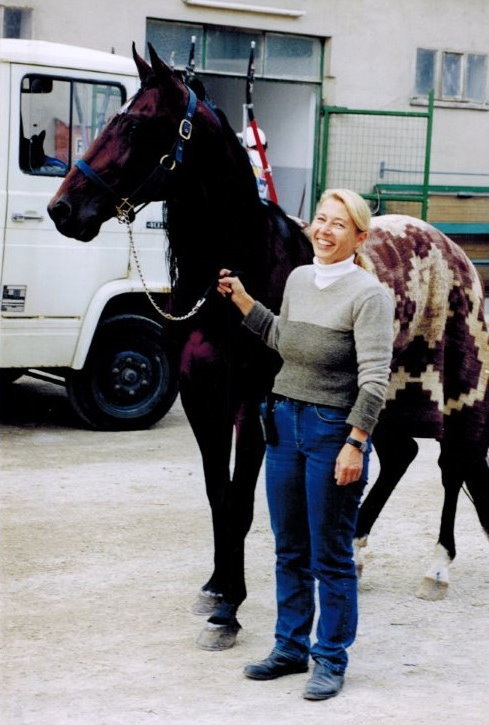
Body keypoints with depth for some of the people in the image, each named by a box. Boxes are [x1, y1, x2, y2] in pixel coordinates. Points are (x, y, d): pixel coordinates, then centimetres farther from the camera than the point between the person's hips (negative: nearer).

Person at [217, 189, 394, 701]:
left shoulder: (368, 293, -14)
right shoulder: (298, 279, 7)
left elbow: (374, 377, -17)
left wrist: (354, 444, -22)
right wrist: (242, 300, 17)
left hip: (333, 429, -7)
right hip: (284, 422, 7)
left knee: (330, 556, 3)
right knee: (289, 549, 16)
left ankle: (330, 661, 15)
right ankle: (290, 648, 29)